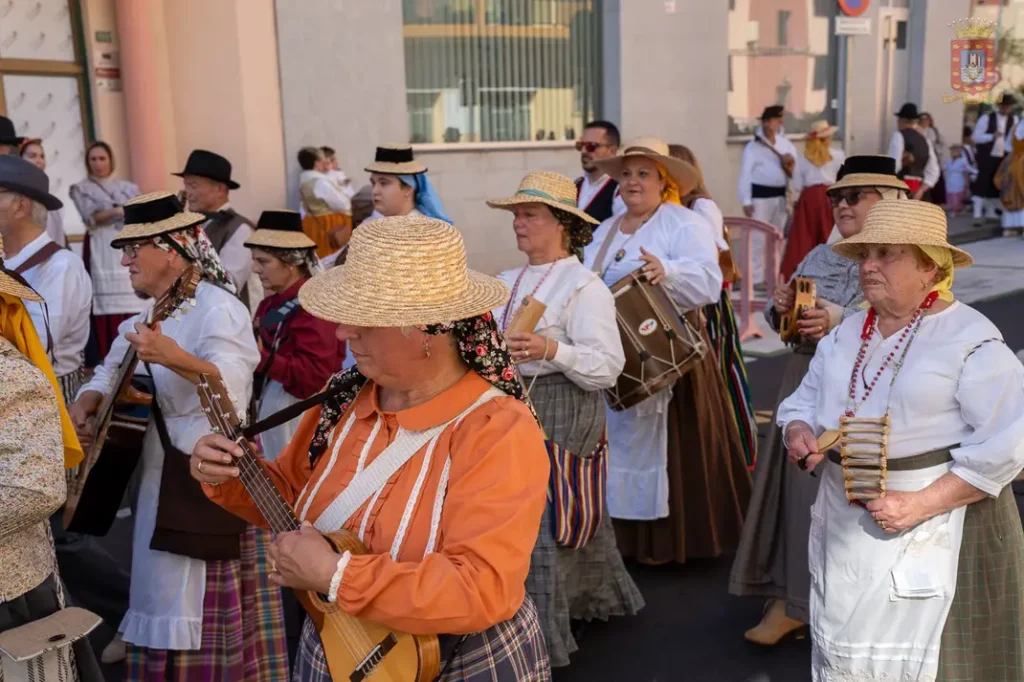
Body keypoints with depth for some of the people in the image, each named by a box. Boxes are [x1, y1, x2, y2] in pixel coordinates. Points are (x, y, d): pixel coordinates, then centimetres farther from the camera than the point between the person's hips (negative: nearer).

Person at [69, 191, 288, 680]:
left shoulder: (217, 308, -16)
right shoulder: (147, 315, 13)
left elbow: (232, 383, -31)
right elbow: (109, 375, 22)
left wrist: (175, 359, -48)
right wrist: (84, 405, 2)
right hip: (157, 476, 9)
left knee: (198, 610, 0)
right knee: (160, 599, 17)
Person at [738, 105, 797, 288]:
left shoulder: (786, 144, 12)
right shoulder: (753, 146, -4)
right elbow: (745, 174, -9)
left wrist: (791, 164, -7)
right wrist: (746, 201, -16)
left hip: (781, 196, 6)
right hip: (760, 195, -6)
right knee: (758, 239, -8)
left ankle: (772, 277, 21)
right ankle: (756, 278, -3)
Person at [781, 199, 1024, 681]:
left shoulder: (972, 339, -12)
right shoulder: (846, 334, 9)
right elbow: (805, 400, 16)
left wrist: (921, 505, -23)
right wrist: (799, 432, -8)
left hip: (937, 527, -6)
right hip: (846, 523, 6)